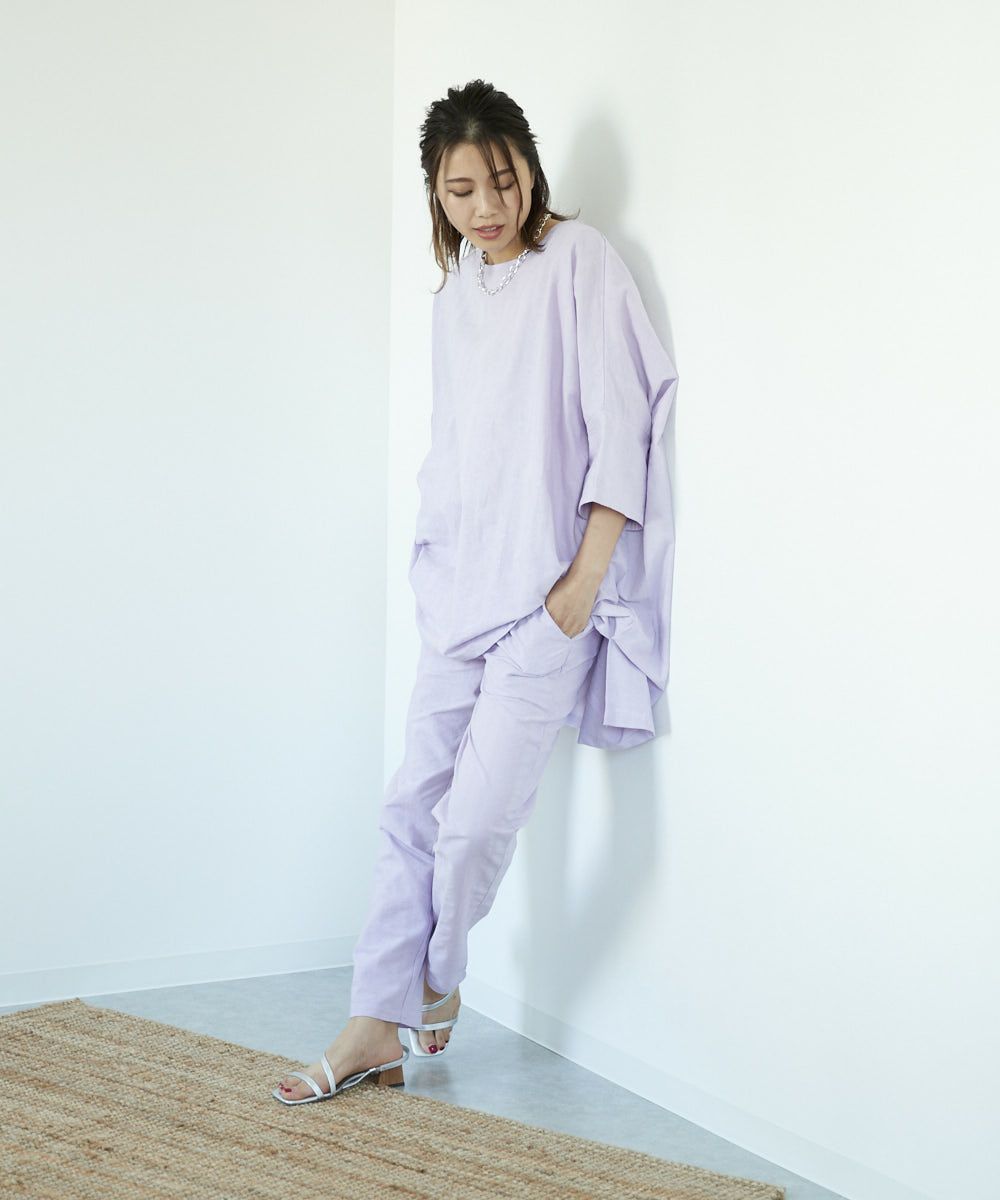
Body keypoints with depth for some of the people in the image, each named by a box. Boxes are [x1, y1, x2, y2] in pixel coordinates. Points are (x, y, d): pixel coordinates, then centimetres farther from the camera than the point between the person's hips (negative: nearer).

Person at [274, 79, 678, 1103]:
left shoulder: (578, 260, -5)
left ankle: (436, 981, 17)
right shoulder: (454, 291, 15)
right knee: (415, 804, 5)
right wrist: (437, 559, 14)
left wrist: (586, 577, -14)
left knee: (481, 811, -11)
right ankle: (378, 1022, 13)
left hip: (548, 590, -6)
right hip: (461, 585, 6)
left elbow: (619, 422, -10)